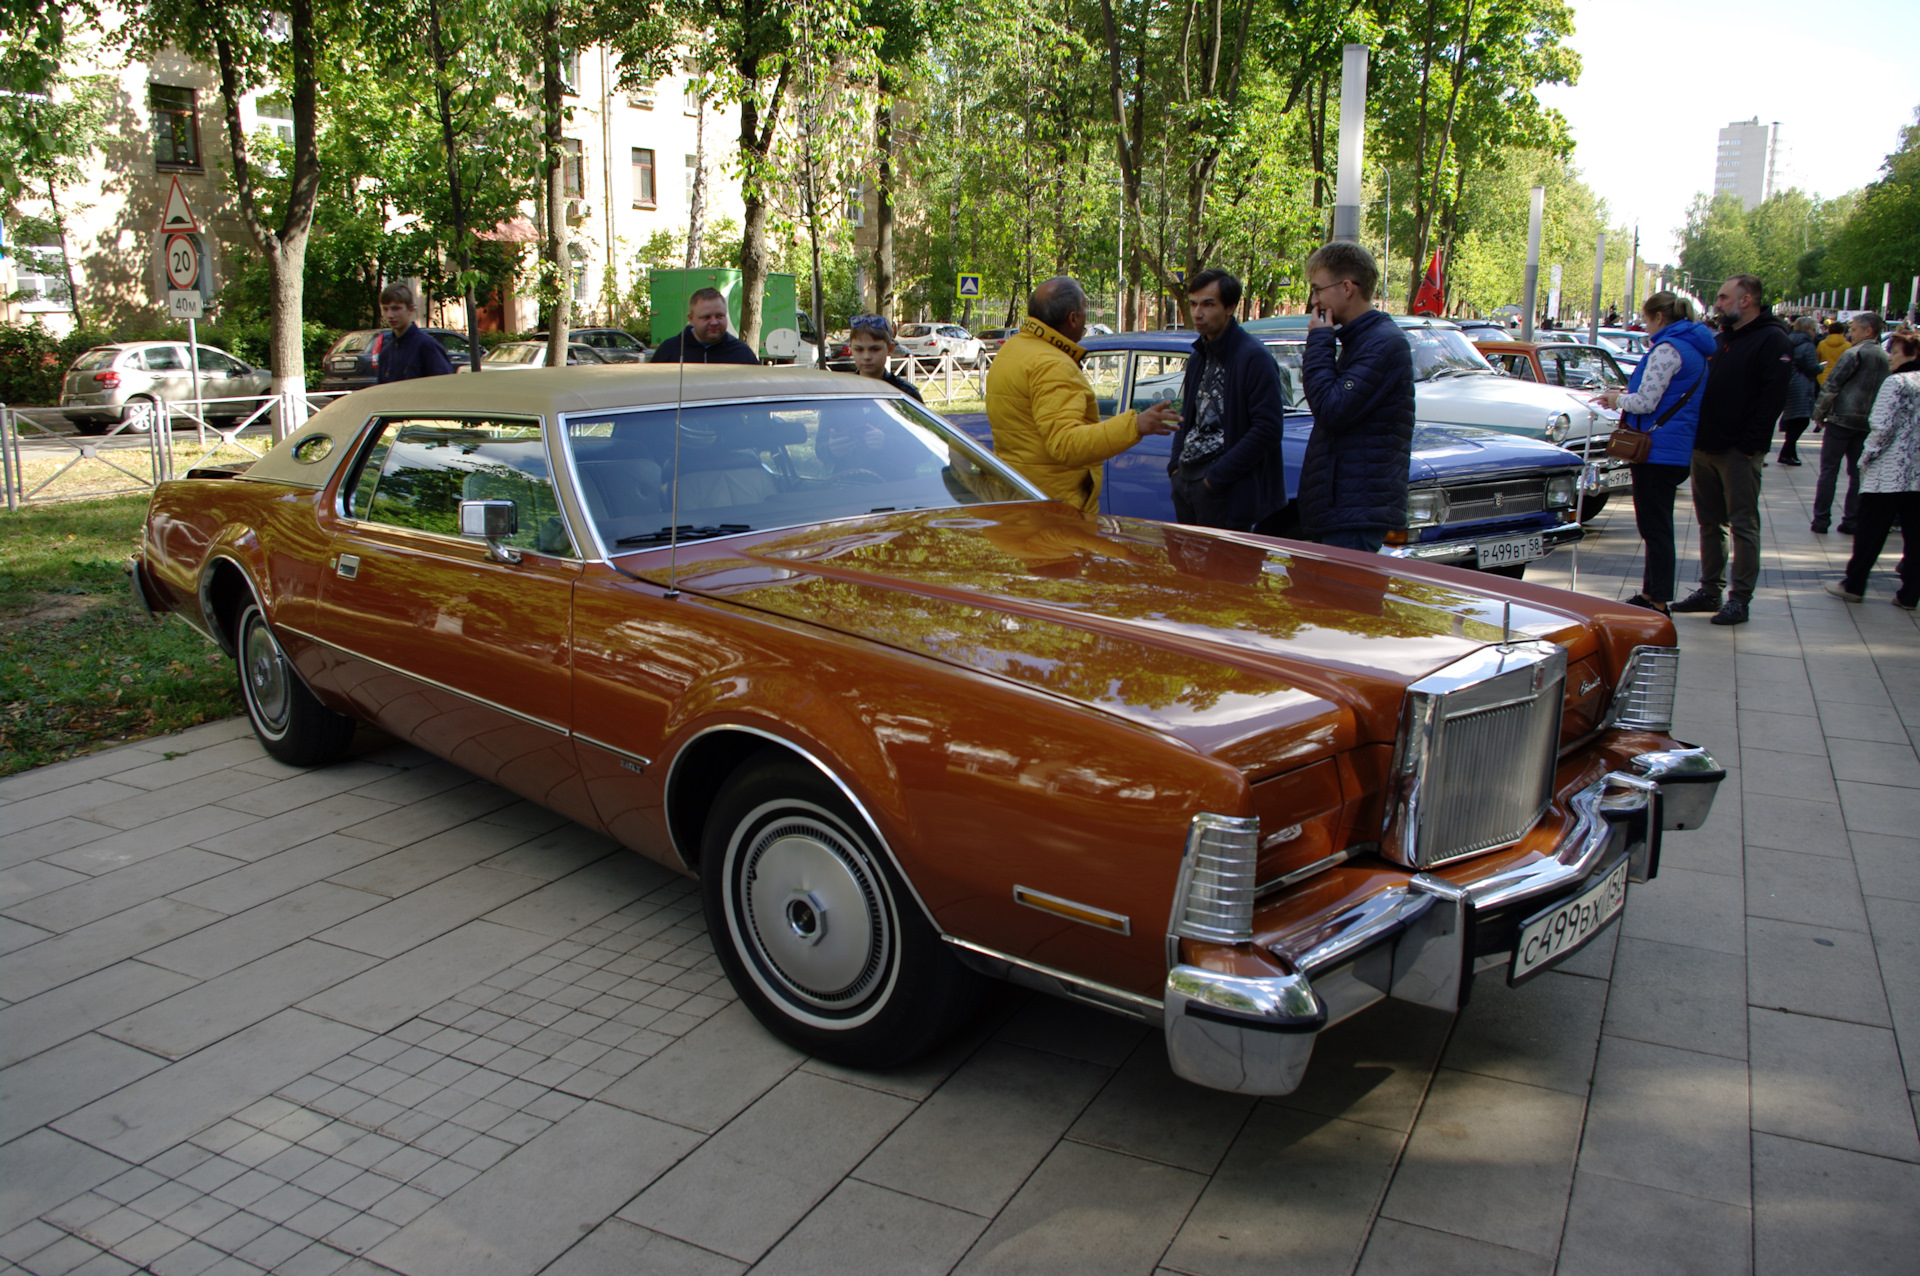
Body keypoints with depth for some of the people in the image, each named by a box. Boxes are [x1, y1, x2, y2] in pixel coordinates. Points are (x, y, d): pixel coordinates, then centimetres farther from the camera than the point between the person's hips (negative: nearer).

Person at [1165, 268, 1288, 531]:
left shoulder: (1255, 359, -11)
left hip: (1227, 490, -8)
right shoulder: (1199, 358, 16)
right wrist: (1176, 465, 8)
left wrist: (1217, 477, -17)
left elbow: (1268, 429, -17)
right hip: (1186, 481, 8)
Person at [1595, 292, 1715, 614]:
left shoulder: (1668, 349, -14)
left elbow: (1646, 403, -18)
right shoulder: (1694, 349, 17)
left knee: (1655, 527, -5)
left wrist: (1618, 399, 1)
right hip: (1679, 451, 10)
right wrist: (1625, 398, 15)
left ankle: (1658, 603, -2)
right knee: (1656, 526, 16)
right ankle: (1651, 593, 24)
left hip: (1658, 451, -10)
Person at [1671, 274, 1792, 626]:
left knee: (1743, 524, -2)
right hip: (1704, 446, 8)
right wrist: (1695, 434, 10)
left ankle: (1740, 598, 2)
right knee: (1709, 522, 12)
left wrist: (1749, 444, -19)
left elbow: (1772, 398, -15)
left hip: (1739, 451, -8)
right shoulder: (1721, 338, 16)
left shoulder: (1772, 340, -8)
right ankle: (1710, 590, 20)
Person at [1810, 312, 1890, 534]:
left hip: (1842, 418, -6)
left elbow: (1831, 385, -12)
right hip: (1868, 422, 6)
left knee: (1829, 470, 0)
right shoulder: (1886, 358, 9)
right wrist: (1874, 414, 19)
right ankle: (1851, 520, 8)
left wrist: (1819, 413, -2)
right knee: (1858, 472, 9)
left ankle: (1821, 518, 0)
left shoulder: (1855, 353, -10)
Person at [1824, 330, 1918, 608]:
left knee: (1870, 532, 4)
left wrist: (1866, 458, -5)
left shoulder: (1896, 382, -10)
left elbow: (1883, 428, -16)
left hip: (1888, 474, -6)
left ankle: (1853, 585, 12)